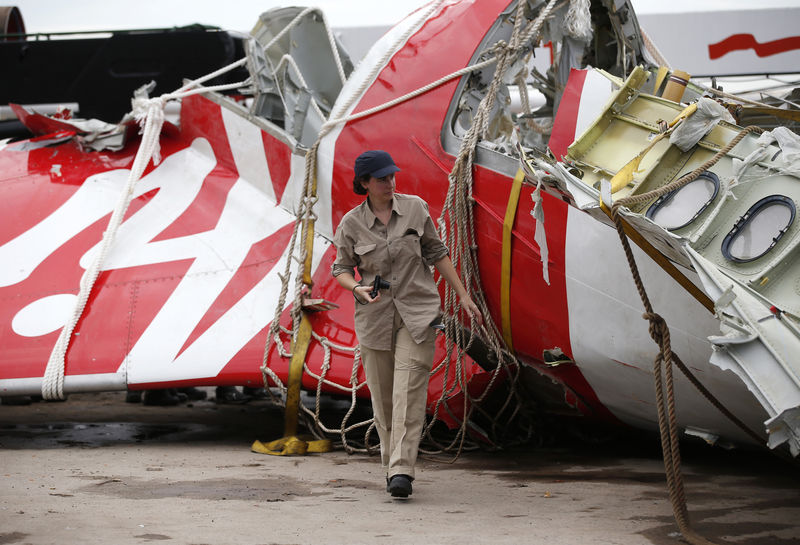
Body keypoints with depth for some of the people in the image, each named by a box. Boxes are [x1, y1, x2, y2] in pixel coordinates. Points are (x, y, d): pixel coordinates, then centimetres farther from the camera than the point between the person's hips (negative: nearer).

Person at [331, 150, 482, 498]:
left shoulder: (415, 208, 1)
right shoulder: (351, 224, -1)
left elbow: (436, 253, 9)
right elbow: (341, 269, 8)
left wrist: (462, 295, 10)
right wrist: (357, 288, -15)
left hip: (417, 312, -1)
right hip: (375, 316, 1)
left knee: (409, 391, -13)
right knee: (382, 397, 5)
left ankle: (402, 472, -18)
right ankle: (391, 464, 23)